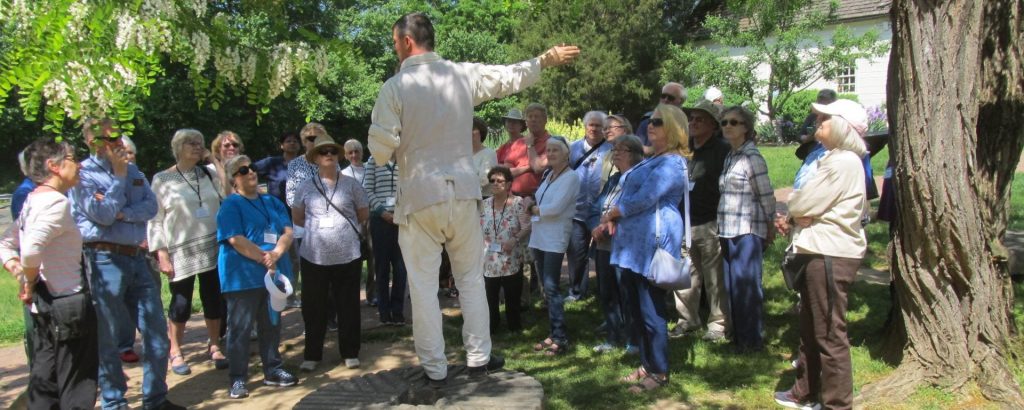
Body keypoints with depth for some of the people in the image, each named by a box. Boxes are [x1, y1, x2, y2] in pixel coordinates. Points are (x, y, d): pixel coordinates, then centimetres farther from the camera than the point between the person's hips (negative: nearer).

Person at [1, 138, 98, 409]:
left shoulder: (32, 201, 11)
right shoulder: (56, 202, -18)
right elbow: (31, 249, -31)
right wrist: (30, 283, -15)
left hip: (43, 306, 9)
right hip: (68, 305, -9)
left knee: (45, 382, 18)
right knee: (77, 388, 1)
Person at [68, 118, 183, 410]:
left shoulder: (133, 171, 13)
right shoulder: (83, 175, -6)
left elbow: (151, 206, 1)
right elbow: (103, 216, -16)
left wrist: (123, 213, -15)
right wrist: (118, 176, -11)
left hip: (137, 257, 6)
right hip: (105, 260, -6)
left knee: (157, 330, 9)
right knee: (107, 337, 4)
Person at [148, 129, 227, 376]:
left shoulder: (208, 174, 10)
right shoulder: (162, 179, -1)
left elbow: (223, 206, 13)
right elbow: (155, 219, -3)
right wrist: (161, 254, -9)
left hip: (212, 248, 3)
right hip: (181, 251, -3)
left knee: (214, 300, 7)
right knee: (181, 302, 2)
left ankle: (214, 346, 23)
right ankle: (175, 352, 20)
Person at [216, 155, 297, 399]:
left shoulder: (272, 202, 13)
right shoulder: (231, 205, -3)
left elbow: (288, 232, 3)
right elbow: (236, 240, -15)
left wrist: (276, 254, -15)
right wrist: (264, 258, -16)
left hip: (274, 273, 6)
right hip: (243, 276, -5)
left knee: (272, 325, 13)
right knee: (240, 328, 0)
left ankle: (273, 371, 24)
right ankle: (237, 379, 8)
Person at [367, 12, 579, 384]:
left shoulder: (395, 87, -9)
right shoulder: (464, 74, 1)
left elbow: (381, 149, -11)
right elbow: (511, 76, 16)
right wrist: (545, 60, 33)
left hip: (419, 194, -3)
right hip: (462, 190, 3)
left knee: (423, 284, 6)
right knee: (471, 277, 15)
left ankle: (434, 368, 13)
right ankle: (479, 356, 23)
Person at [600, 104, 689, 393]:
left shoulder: (672, 163, -13)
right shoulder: (652, 160, 21)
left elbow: (643, 199, -21)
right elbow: (627, 192, 20)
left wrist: (610, 214, -7)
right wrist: (613, 215, 0)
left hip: (652, 243, -10)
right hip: (635, 244, 10)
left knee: (651, 311, -3)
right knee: (636, 309, 15)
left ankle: (659, 372, 10)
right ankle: (647, 365, 26)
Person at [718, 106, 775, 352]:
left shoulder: (752, 158, -11)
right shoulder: (730, 156, 13)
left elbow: (767, 196, -8)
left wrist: (770, 228, 0)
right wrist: (722, 230, 14)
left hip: (747, 232, -8)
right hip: (729, 232, 8)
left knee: (747, 287, -1)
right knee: (732, 286, 14)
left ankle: (753, 339, 11)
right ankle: (739, 336, 25)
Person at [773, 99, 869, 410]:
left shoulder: (843, 162, -18)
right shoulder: (836, 159, 17)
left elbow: (804, 203, -18)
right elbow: (815, 206, 19)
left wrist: (792, 211, 4)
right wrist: (794, 219, 1)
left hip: (831, 255, -11)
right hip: (822, 251, 11)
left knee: (830, 333, -2)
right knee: (811, 327, 19)